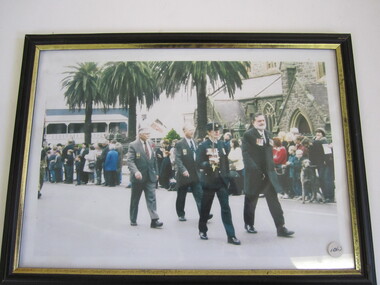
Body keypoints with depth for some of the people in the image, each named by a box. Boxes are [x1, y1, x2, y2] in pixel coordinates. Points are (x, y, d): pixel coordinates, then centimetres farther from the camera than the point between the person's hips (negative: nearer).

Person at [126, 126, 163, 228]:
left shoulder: (150, 145, 10)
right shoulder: (133, 145, -7)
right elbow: (129, 160, -17)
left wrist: (156, 173, 13)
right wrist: (135, 171, -32)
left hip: (150, 177, 4)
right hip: (138, 177, -4)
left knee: (152, 198, -5)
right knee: (135, 200, 10)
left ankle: (154, 220, -8)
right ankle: (133, 220, 23)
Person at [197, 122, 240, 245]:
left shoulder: (221, 144, 9)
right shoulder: (203, 146, -5)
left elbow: (225, 160, 14)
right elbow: (199, 163, -12)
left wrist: (227, 175, 11)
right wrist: (210, 163, -28)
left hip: (221, 180, 3)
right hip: (209, 180, -3)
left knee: (225, 207, -3)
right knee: (205, 207, 10)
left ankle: (231, 235, -1)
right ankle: (202, 230, 30)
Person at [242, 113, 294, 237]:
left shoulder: (268, 134, 13)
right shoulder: (248, 135, -8)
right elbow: (246, 154, -14)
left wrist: (272, 168, 9)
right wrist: (256, 171, -21)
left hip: (268, 173, 5)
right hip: (254, 173, -5)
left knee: (274, 201, 0)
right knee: (251, 200, 11)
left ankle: (281, 227, 2)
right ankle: (249, 224, 28)